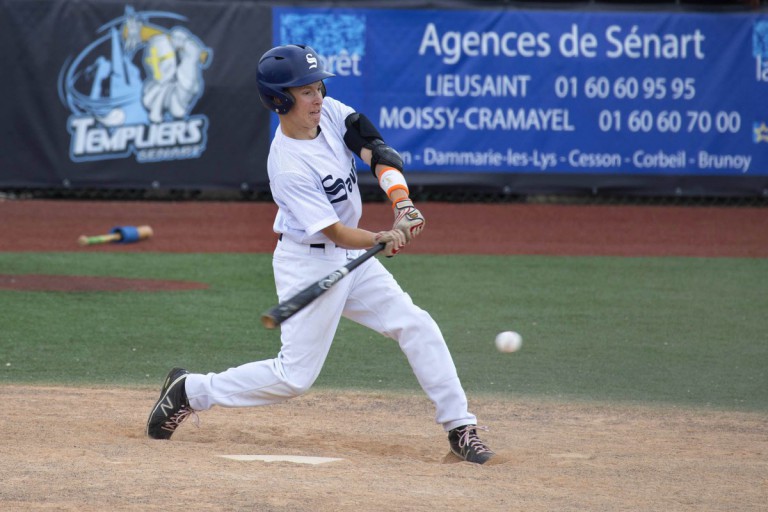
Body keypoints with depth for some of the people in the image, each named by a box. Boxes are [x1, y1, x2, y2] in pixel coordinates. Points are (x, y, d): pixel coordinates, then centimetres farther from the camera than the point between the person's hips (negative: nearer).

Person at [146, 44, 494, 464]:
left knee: (417, 326, -1)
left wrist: (402, 204, -18)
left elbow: (377, 151, -4)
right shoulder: (288, 166, -27)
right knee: (294, 376, -5)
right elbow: (335, 233, -25)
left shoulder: (328, 112, -6)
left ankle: (459, 427, 4)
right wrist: (381, 239, -40)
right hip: (308, 265, -8)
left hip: (349, 257, 8)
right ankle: (190, 391, 10)